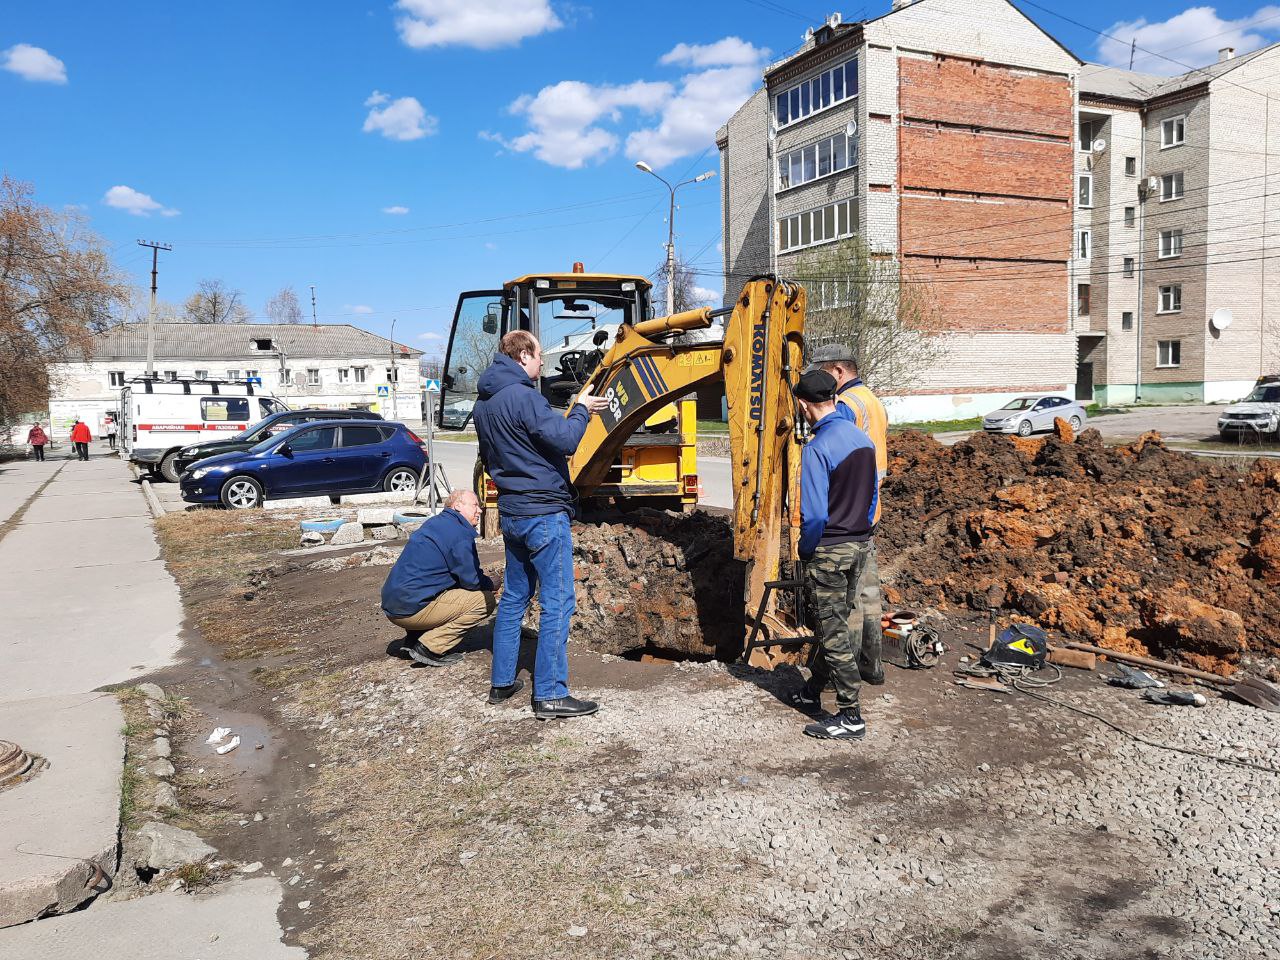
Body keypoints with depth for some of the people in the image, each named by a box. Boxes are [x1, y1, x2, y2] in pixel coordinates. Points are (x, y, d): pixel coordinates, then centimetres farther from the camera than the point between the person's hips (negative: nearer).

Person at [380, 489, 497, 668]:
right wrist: (489, 584, 13)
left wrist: (482, 579, 12)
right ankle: (429, 648, -8)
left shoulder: (436, 523, 18)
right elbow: (472, 581, -8)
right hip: (411, 609, -10)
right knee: (486, 600, -6)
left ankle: (412, 640, 16)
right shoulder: (459, 534, -12)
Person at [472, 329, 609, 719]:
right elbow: (564, 440, -22)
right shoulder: (522, 396, -17)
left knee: (514, 598, 17)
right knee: (557, 603, -3)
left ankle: (502, 682, 23)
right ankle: (549, 694, -1)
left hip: (512, 512, 9)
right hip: (543, 512, -9)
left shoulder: (483, 403, 12)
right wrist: (582, 410, -6)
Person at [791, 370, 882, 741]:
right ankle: (814, 689, 38)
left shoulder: (817, 448, -21)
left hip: (829, 550, -8)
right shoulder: (862, 438, 5)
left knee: (835, 630, 1)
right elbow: (872, 495, 13)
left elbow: (814, 514, -23)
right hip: (861, 545, 9)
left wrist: (806, 550, -8)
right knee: (841, 621, 20)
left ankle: (850, 717, 8)